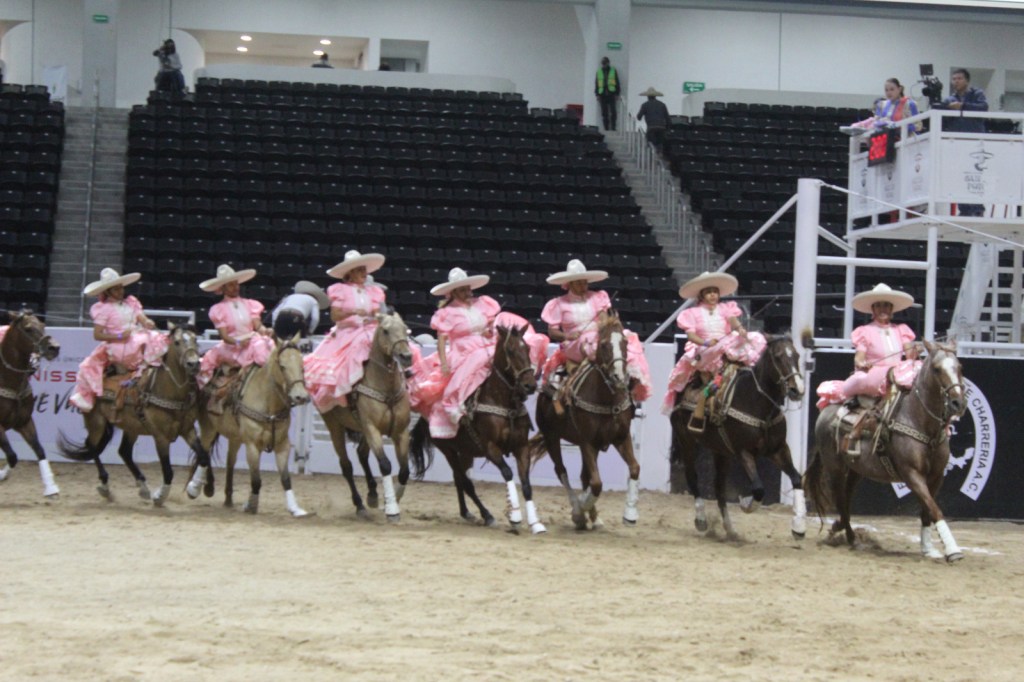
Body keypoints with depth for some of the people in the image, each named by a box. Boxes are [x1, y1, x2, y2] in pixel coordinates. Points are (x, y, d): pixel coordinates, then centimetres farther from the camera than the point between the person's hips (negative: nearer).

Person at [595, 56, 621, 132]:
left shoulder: (613, 71, 7)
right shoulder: (599, 72, 11)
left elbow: (617, 83, 7)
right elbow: (596, 84, 13)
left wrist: (617, 94, 0)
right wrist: (597, 94, 5)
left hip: (612, 94, -2)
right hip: (602, 95, 2)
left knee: (613, 111, -11)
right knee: (604, 113, 1)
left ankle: (613, 127, -8)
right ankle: (606, 128, 5)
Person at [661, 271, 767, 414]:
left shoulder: (725, 309, 15)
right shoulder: (693, 313, 9)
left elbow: (733, 320, -4)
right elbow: (691, 335, -2)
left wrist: (740, 329, -29)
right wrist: (706, 342, -22)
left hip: (730, 348, 3)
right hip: (703, 351, -3)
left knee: (756, 338, -18)